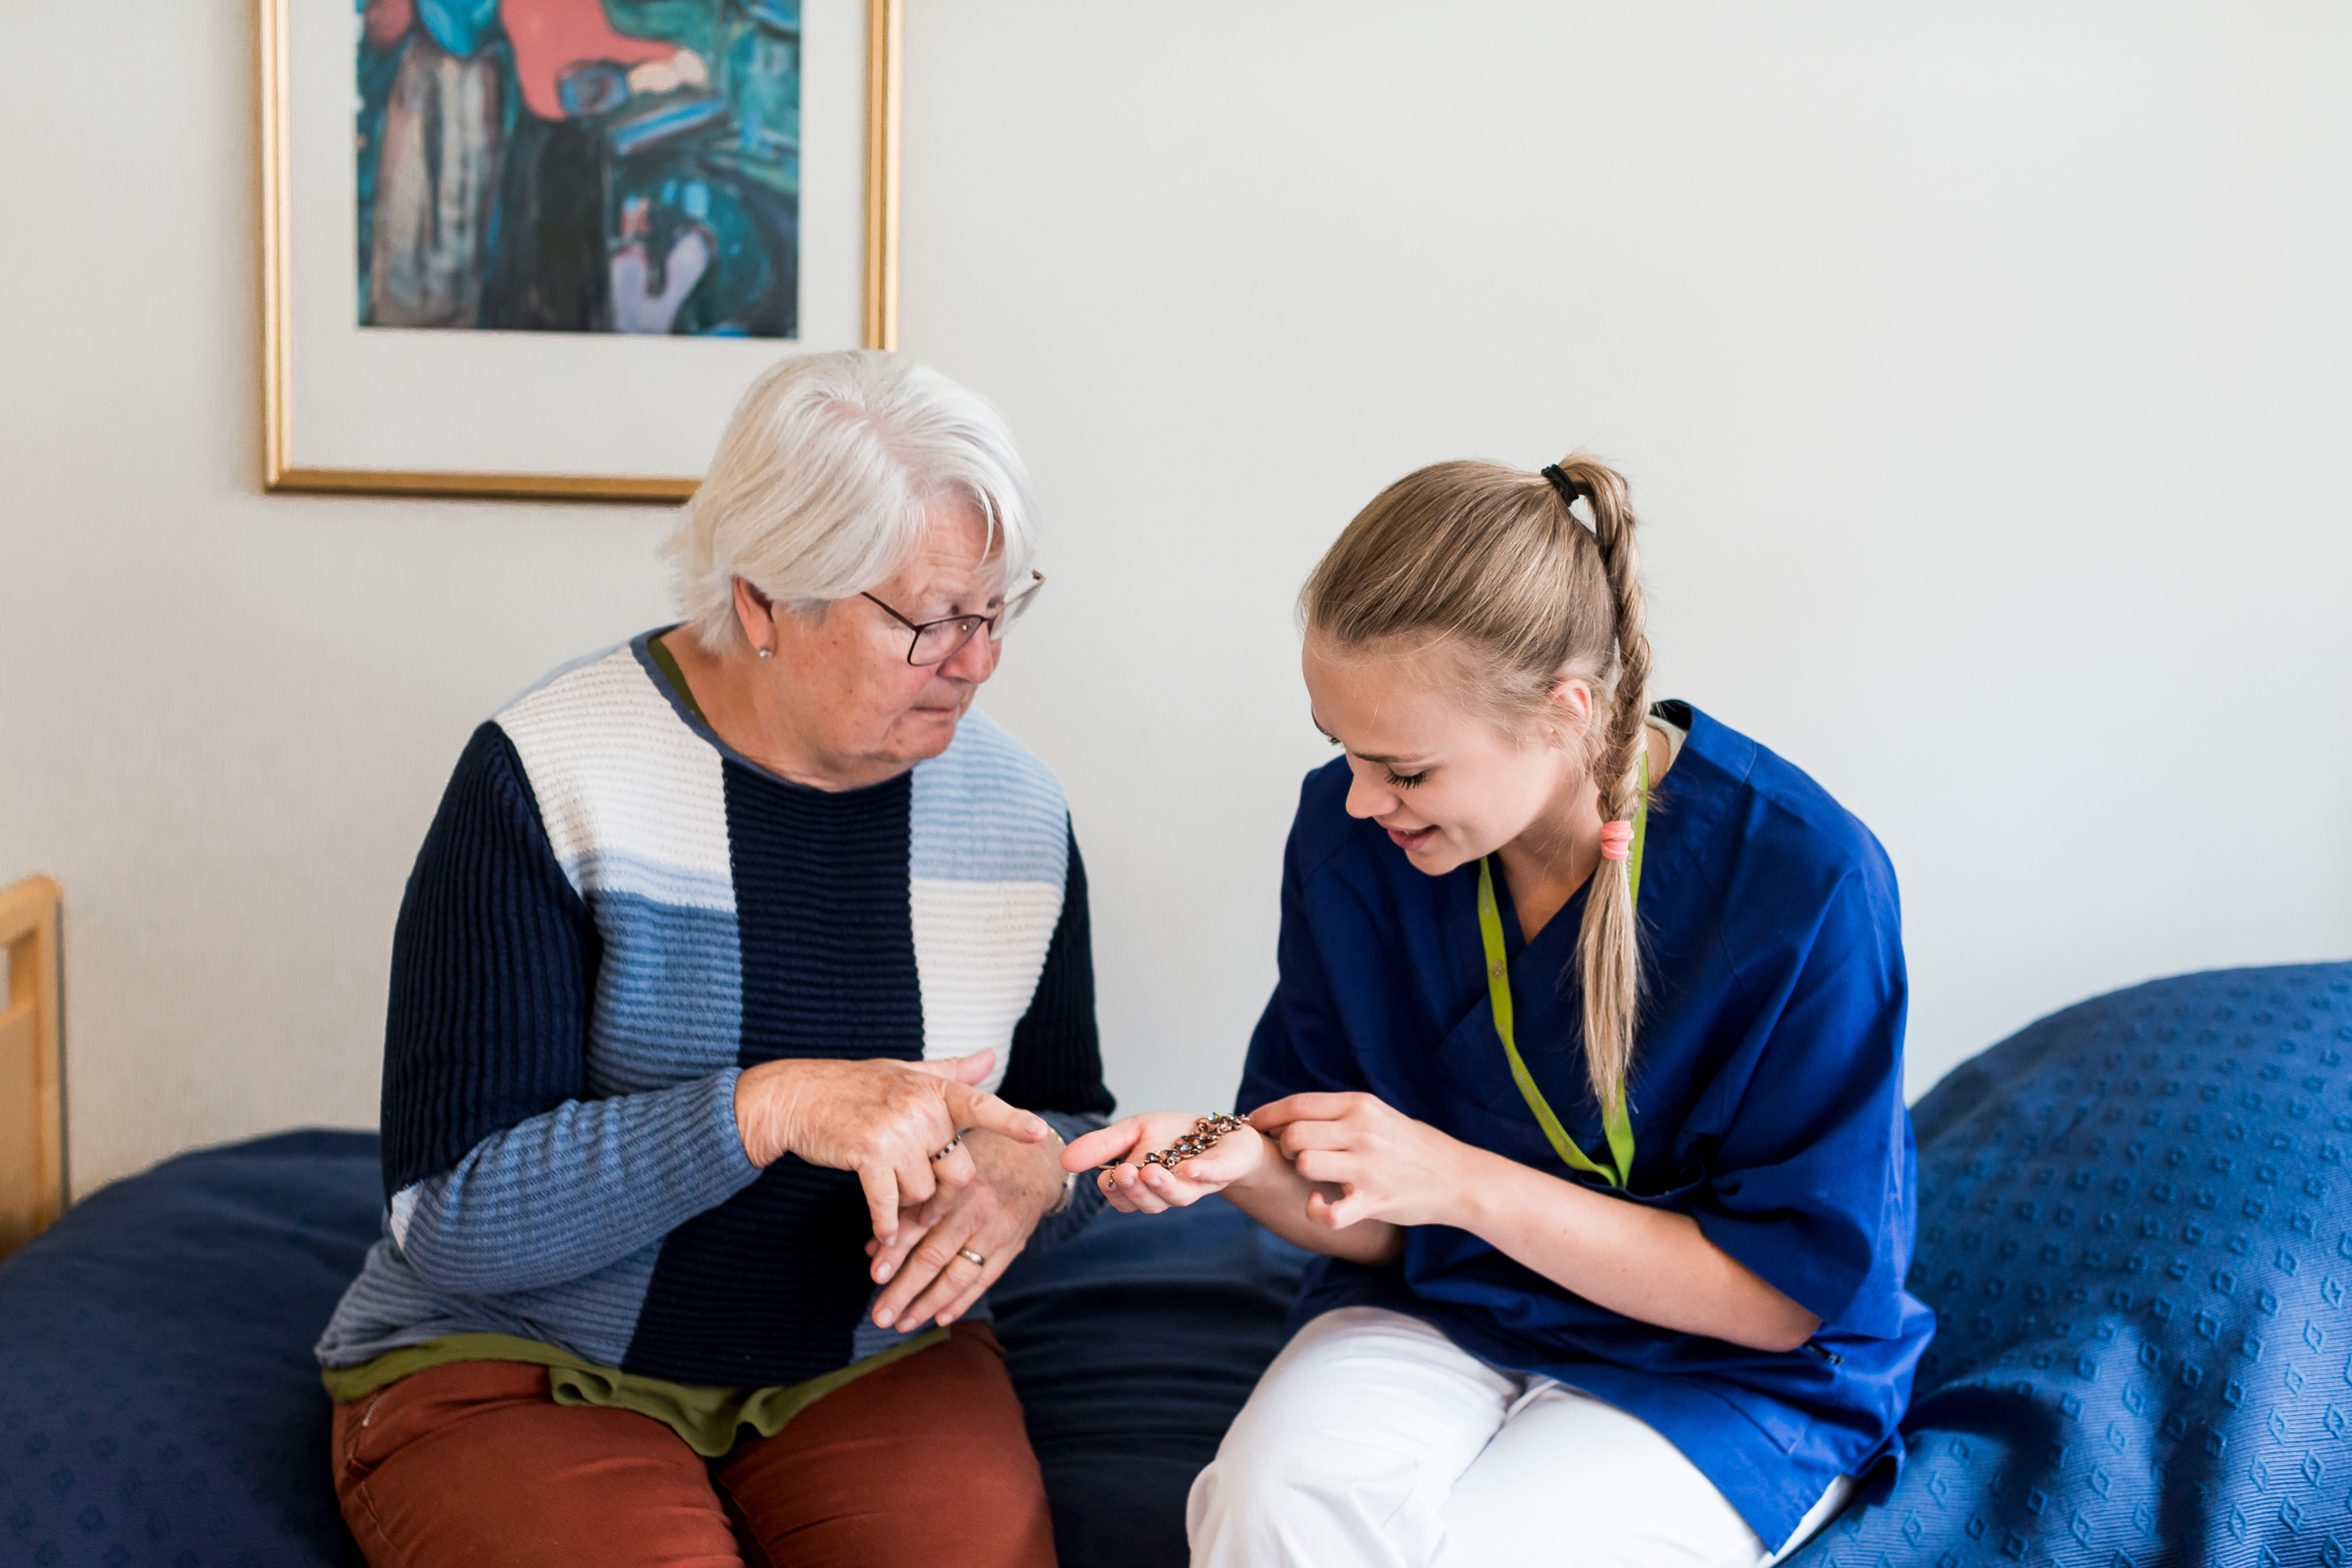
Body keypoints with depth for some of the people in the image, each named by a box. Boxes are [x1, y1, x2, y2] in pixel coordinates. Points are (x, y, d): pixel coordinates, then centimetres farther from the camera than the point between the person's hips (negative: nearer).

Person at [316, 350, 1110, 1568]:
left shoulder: (1015, 811, 0)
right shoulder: (548, 779, -14)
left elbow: (1069, 1118, 13)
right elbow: (451, 1217, -18)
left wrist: (1025, 1173, -12)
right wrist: (770, 1109, -31)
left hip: (867, 1361, 3)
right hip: (519, 1365, -2)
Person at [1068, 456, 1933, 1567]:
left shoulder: (1806, 880, -22)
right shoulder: (1348, 831, -9)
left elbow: (1787, 1290, -15)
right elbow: (1370, 1223, 1)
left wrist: (1461, 1182, -22)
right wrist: (1243, 1164, -22)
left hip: (1724, 1374, -2)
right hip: (1436, 1308, 3)